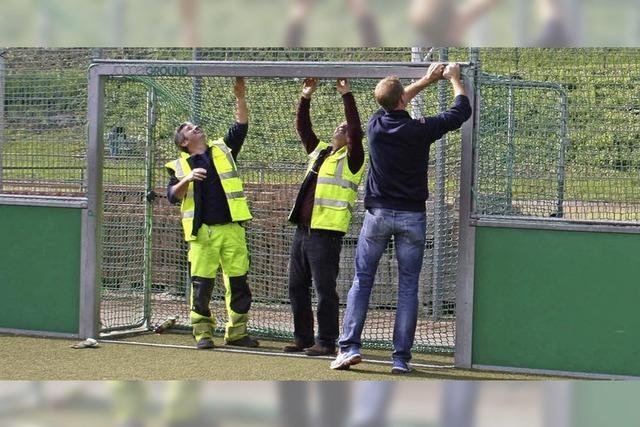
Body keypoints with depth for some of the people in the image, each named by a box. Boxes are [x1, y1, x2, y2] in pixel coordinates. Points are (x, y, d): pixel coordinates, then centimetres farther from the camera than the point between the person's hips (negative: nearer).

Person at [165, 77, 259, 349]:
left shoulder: (223, 150, 16)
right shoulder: (180, 165, 10)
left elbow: (241, 127, 8)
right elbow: (172, 196, 0)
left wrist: (240, 98, -2)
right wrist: (187, 179, -18)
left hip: (231, 228, 2)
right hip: (202, 232, -2)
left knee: (238, 282, 2)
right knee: (201, 284, -4)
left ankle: (237, 332, 11)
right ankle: (203, 333, 6)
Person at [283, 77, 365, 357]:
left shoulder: (351, 158, -3)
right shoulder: (319, 152, 19)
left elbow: (356, 130, -17)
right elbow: (302, 127, 22)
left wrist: (347, 96, -17)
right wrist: (305, 98, 12)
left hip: (326, 233, -8)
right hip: (303, 230, 8)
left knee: (324, 289, -6)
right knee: (297, 287, 10)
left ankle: (326, 342, -1)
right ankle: (303, 338, 18)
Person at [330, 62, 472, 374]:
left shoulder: (375, 125, -4)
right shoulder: (420, 130, -12)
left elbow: (393, 106, 20)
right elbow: (462, 111, 2)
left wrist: (427, 80, 29)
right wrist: (454, 78, 19)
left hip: (378, 213, 2)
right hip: (412, 216, -1)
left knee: (362, 279, 9)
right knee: (408, 286, 4)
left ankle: (349, 347, -1)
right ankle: (401, 357, 1)